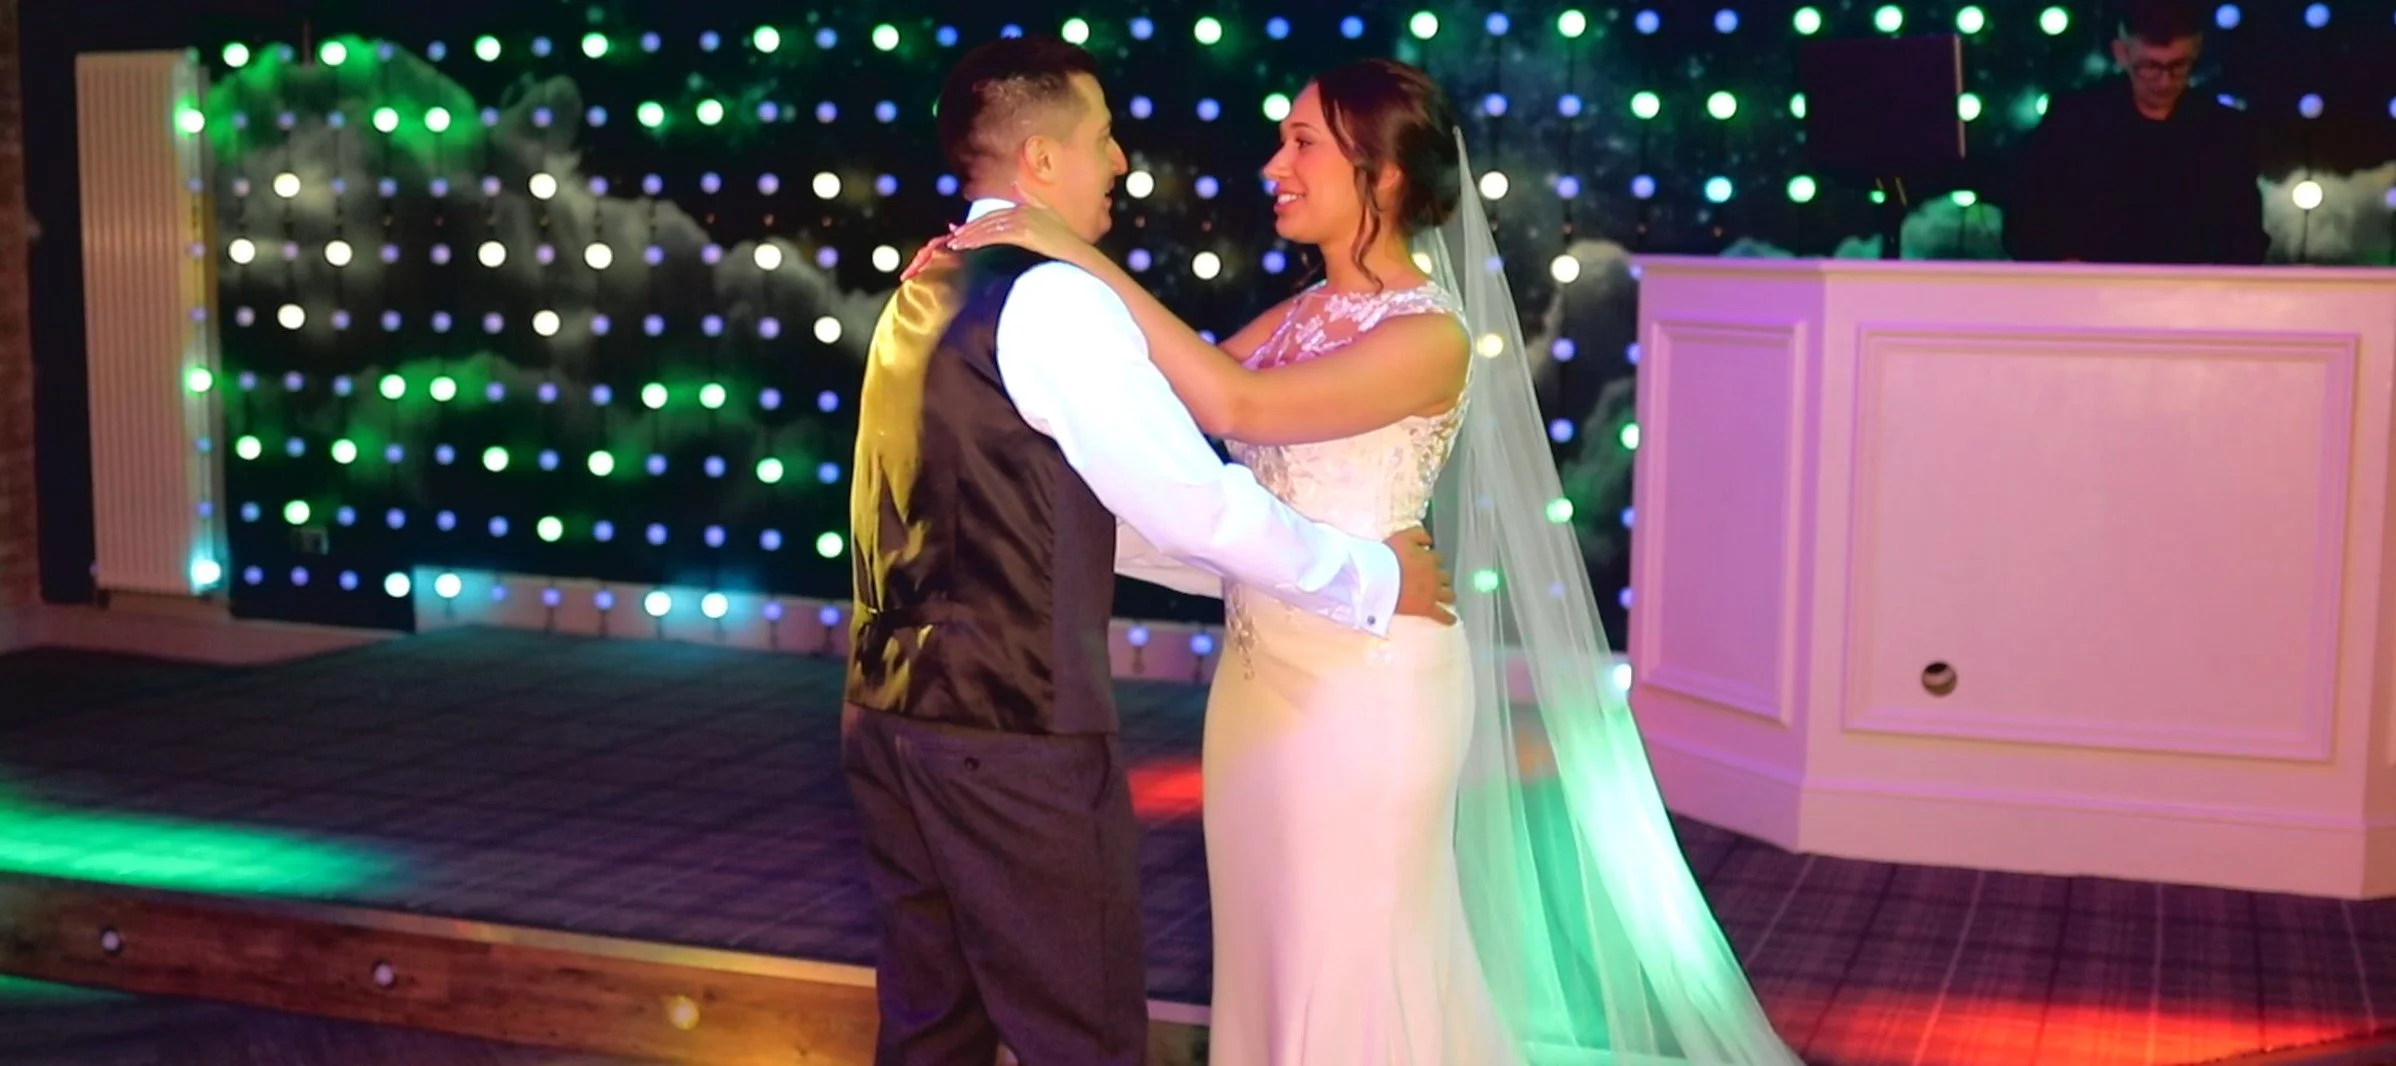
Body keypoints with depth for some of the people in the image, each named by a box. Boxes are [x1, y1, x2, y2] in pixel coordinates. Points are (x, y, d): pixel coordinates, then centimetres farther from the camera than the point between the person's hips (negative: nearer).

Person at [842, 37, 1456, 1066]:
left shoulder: (928, 295, 14)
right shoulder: (1055, 299, -15)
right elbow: (1194, 504, -15)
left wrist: (1258, 574, 19)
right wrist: (1373, 580, -1)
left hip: (892, 714, 9)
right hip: (1013, 737, -9)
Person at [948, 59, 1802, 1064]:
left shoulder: (1429, 335, -17)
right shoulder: (1299, 316, 9)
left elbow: (1235, 406, -27)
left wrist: (1085, 260, -26)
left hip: (1363, 682, -7)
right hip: (1262, 670, 8)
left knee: (1350, 970, 6)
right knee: (1272, 961, 19)